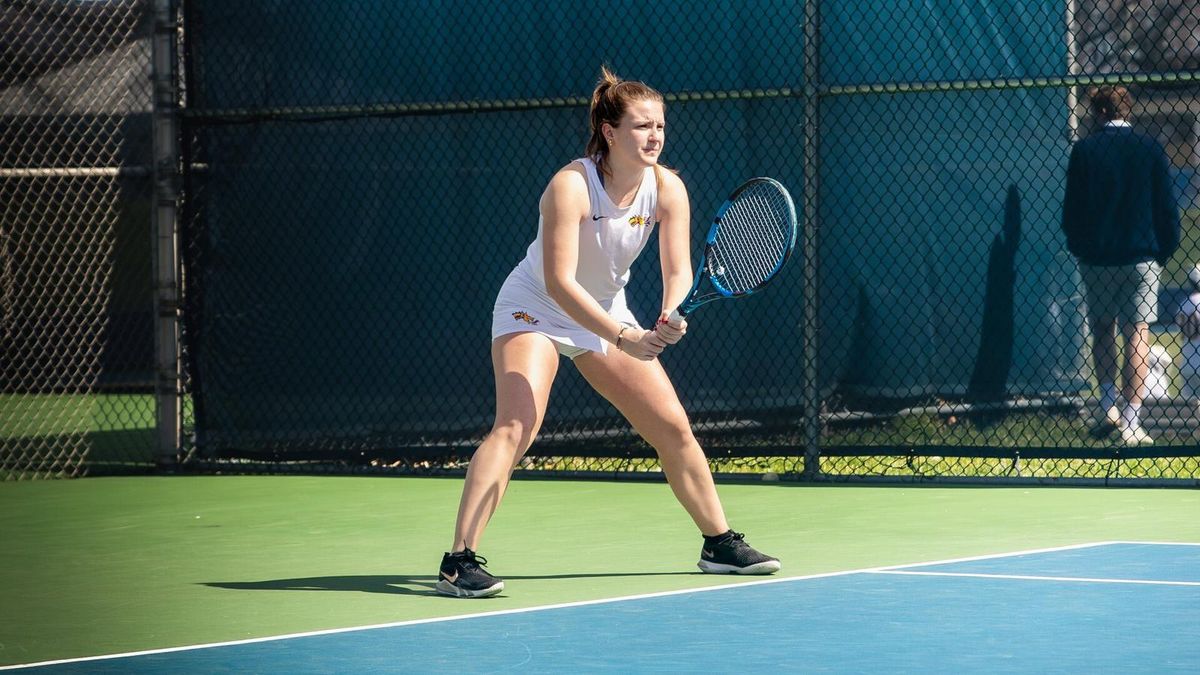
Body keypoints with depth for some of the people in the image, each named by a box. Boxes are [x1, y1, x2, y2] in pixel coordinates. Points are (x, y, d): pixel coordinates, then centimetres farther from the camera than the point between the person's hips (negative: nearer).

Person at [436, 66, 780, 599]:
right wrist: (625, 338, -41)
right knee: (516, 425, -25)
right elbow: (559, 281, -34)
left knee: (674, 428, 5)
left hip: (608, 314, 6)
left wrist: (669, 320, -37)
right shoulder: (571, 185, -29)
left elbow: (678, 271, -14)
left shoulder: (667, 189, -13)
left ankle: (719, 544, 23)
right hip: (535, 310, -6)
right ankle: (460, 561, -29)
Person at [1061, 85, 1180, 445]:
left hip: (1096, 257, 1)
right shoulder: (1149, 148, -1)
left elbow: (1071, 209, 0)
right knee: (1137, 335, -1)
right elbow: (1167, 208, 0)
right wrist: (1164, 251, 10)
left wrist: (1079, 247, 14)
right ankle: (1131, 423, -5)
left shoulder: (1084, 150, -2)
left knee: (1102, 330, 17)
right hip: (1141, 257, 0)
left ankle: (1107, 406, 5)